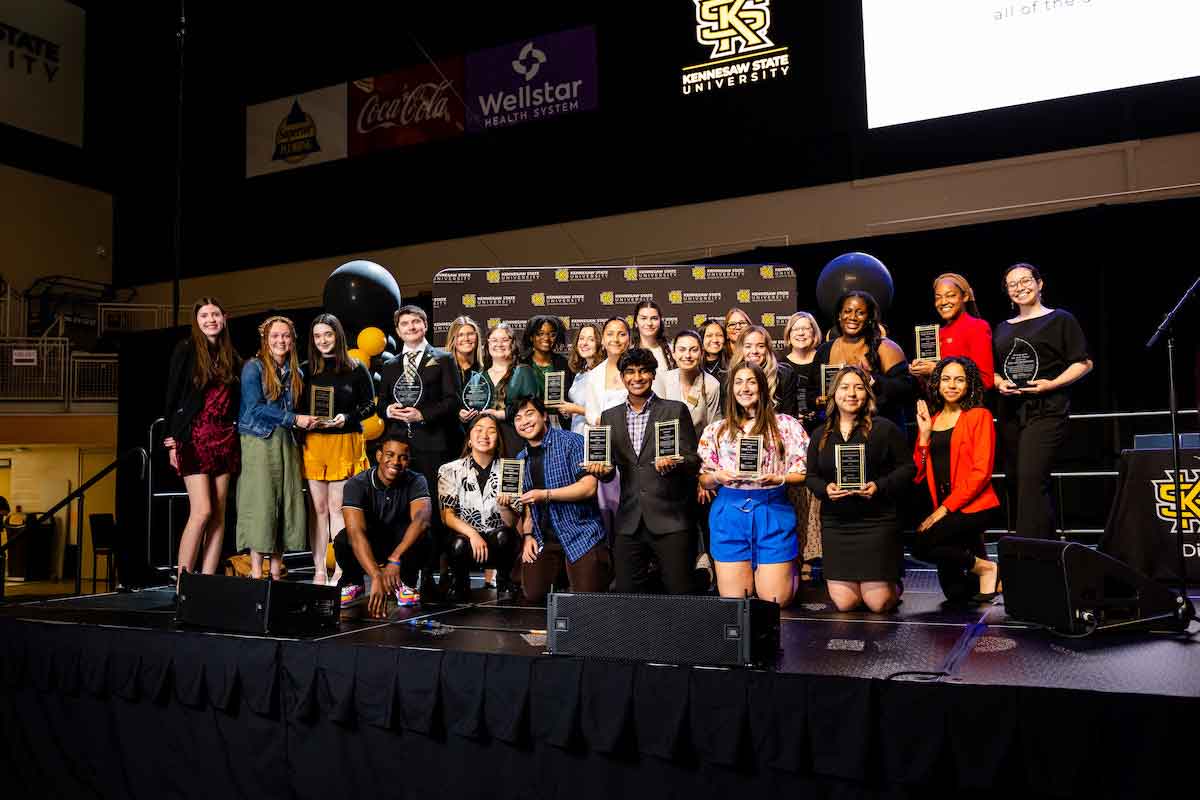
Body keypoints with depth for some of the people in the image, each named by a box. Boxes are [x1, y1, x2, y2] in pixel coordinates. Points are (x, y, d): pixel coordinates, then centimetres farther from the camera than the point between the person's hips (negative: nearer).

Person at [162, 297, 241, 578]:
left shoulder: (231, 357, 14)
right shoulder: (186, 350, 0)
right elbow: (172, 396, -3)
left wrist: (236, 439, 8)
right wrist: (172, 440, -9)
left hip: (224, 439, 5)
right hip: (195, 438, -5)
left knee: (218, 515, 2)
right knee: (202, 512, -13)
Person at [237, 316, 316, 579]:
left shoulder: (296, 373, 15)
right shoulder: (253, 367, -2)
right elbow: (255, 407, -11)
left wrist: (307, 421, 2)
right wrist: (293, 419, -14)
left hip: (286, 442, 5)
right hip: (259, 441, -5)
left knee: (288, 504, 1)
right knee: (261, 504, -7)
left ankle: (276, 572, 7)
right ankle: (256, 573, -2)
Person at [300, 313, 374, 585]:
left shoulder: (356, 369, 4)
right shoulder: (305, 370, 11)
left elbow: (369, 405, 3)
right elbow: (296, 407, 13)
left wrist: (347, 417, -12)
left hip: (345, 442, -2)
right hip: (313, 443, 2)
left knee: (338, 507, -3)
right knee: (318, 507, 3)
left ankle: (340, 571, 3)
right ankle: (319, 570, 8)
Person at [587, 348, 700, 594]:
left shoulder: (676, 410, 2)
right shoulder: (609, 416, 12)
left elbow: (693, 460, -1)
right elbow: (609, 467, 14)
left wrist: (673, 463, -22)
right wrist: (602, 470, -8)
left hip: (670, 519, -3)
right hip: (629, 523, 3)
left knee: (679, 592, -1)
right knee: (626, 593, 7)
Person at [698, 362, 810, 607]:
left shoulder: (785, 425, 6)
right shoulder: (716, 431, 12)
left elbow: (804, 473, 3)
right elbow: (704, 481, 13)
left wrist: (778, 479, -15)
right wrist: (718, 477, -9)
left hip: (772, 512, -1)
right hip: (730, 513, 2)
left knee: (775, 601, -3)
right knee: (733, 603, 1)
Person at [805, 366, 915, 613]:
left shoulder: (884, 428, -1)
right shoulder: (820, 435, 10)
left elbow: (907, 467, 0)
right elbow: (812, 476, 12)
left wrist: (880, 486, -16)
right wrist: (825, 489, -10)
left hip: (877, 521, -3)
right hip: (835, 524, 3)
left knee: (878, 603, -4)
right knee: (844, 603, 0)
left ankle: (894, 584, 31)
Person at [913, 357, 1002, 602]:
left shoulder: (979, 416, -4)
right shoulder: (930, 419, 13)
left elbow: (981, 471, -12)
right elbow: (919, 472, 6)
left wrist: (945, 508, -16)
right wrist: (924, 433, -3)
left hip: (973, 506, -5)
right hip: (943, 508, 5)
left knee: (921, 545, -25)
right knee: (955, 592, 1)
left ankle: (985, 568, -3)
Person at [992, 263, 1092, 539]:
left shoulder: (1060, 319, 3)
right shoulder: (1003, 329, 18)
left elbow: (1084, 363, 0)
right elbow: (992, 370, 23)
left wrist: (1052, 384, -14)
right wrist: (1000, 383, 0)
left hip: (1046, 410, -6)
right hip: (1011, 411, 6)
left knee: (1031, 480, -18)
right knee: (1015, 482, 7)